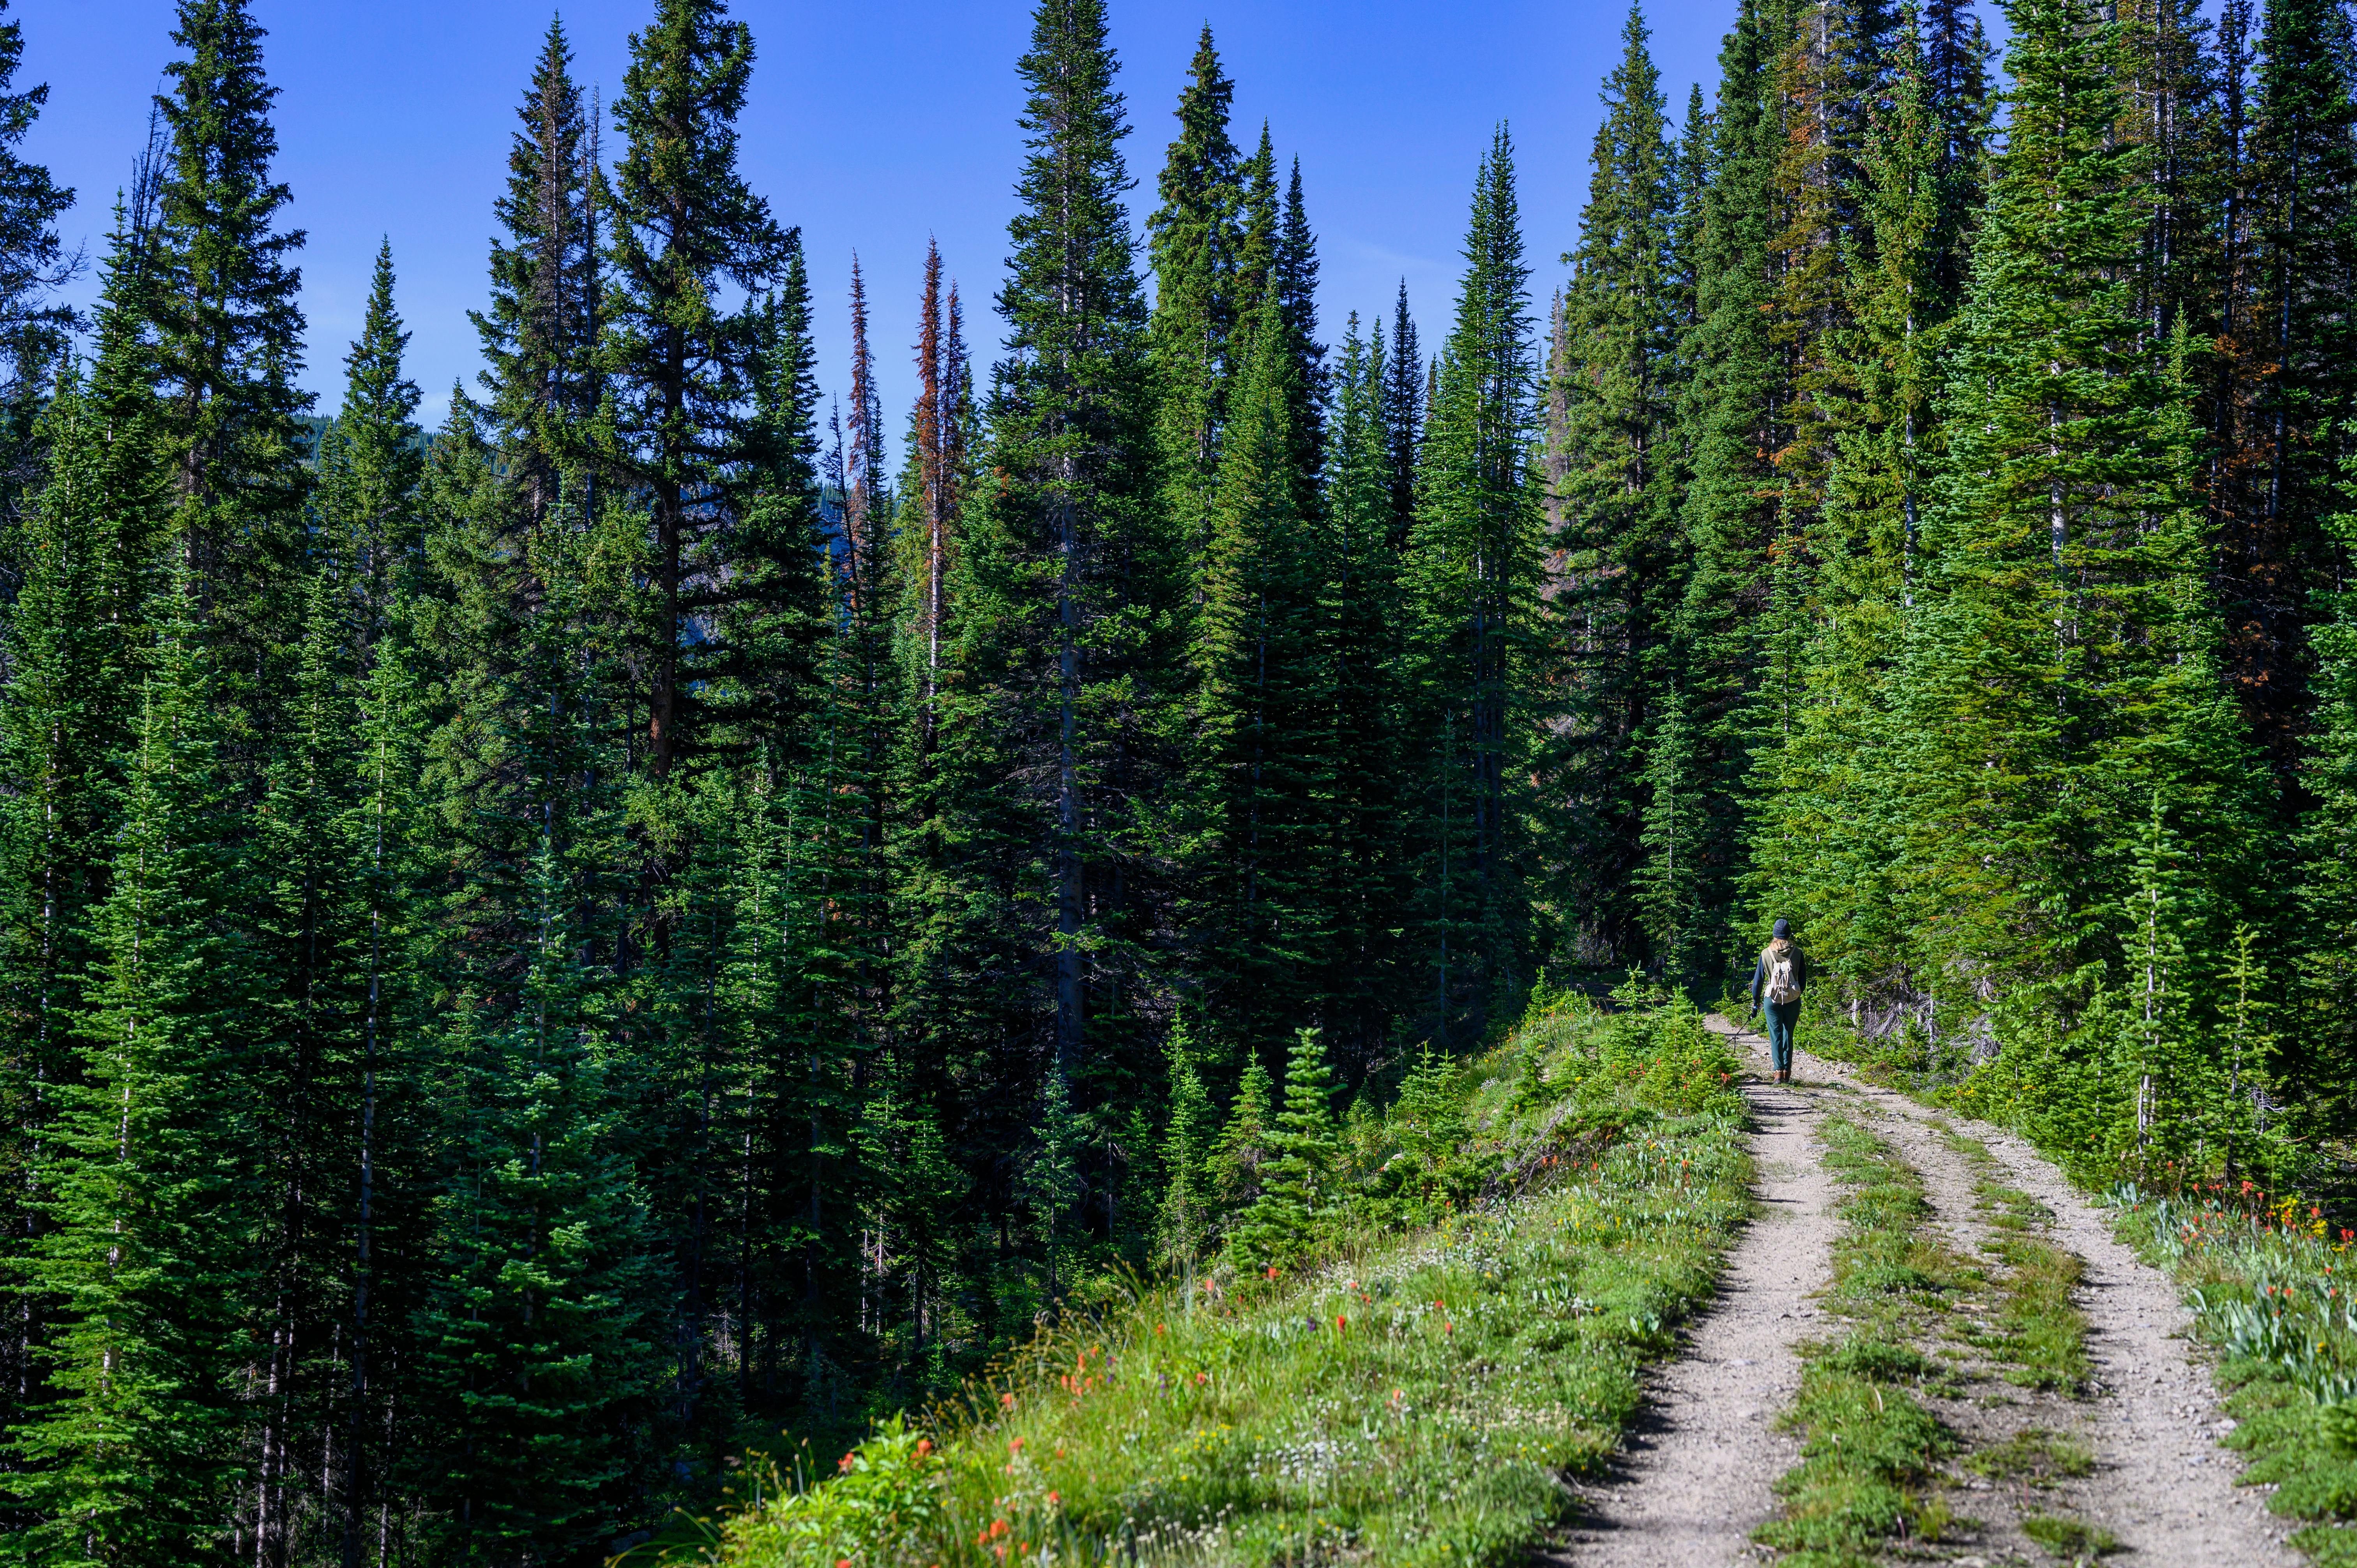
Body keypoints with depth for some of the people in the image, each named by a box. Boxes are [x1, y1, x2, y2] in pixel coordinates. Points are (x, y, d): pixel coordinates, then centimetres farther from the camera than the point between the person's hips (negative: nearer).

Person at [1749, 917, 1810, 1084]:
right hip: (1793, 1001, 1)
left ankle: (1779, 1070, -9)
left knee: (1776, 1036, 1)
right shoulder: (1798, 953, -1)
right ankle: (1787, 1071, 9)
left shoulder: (1766, 953, -2)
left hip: (1772, 1000, -1)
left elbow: (1758, 979, 2)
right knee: (1788, 1036, 11)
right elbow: (1803, 980, 5)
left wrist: (1756, 1001, 11)